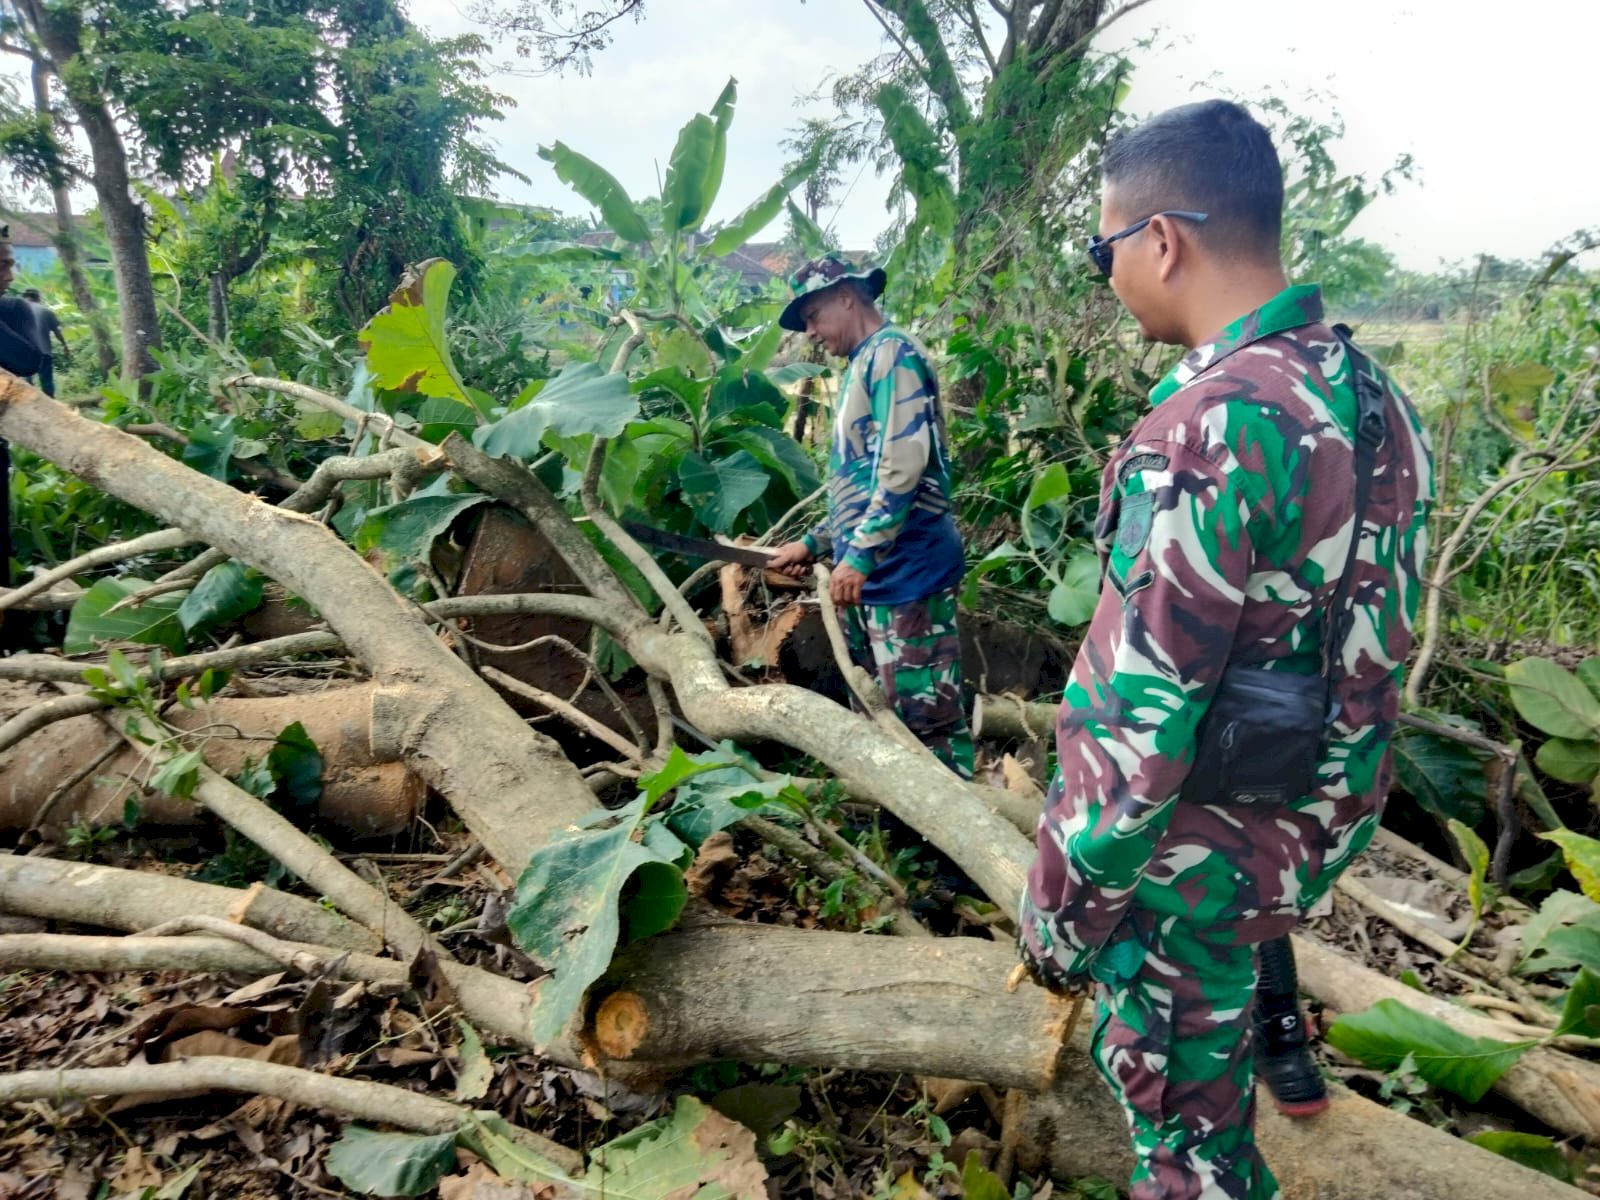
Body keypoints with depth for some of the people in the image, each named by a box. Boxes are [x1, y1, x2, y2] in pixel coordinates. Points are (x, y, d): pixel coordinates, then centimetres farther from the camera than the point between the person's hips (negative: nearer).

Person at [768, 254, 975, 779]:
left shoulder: (890, 353, -7)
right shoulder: (862, 366, 22)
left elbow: (903, 467, -19)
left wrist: (859, 556, -22)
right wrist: (814, 543, 24)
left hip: (903, 570, -10)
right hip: (870, 573, 10)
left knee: (926, 715, -8)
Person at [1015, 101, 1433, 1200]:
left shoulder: (1205, 432, -29)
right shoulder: (1378, 400, 0)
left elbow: (1136, 725, -27)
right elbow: (1375, 634, 10)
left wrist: (1060, 912, -14)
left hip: (1200, 850, -8)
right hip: (1322, 818, 9)